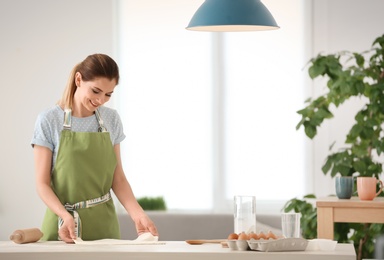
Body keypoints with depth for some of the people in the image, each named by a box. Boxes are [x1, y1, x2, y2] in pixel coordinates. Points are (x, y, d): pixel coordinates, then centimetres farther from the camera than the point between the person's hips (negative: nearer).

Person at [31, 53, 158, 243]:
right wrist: (66, 216, -24)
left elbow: (118, 179, 4)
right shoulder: (49, 120, -8)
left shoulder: (111, 120, 4)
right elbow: (42, 183, -9)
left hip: (104, 225, 3)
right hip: (63, 224, -3)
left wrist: (138, 215, -11)